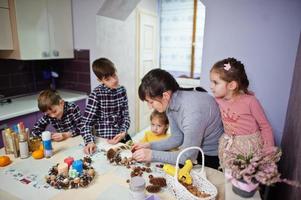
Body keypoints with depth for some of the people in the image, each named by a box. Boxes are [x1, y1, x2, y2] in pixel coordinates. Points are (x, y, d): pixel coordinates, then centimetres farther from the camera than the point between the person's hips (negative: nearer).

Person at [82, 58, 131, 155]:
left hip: (121, 137, 4)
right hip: (104, 139, -3)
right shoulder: (96, 94, -14)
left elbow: (126, 115, 2)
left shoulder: (122, 90, -2)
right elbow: (87, 122, -15)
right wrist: (90, 141, -30)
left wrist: (123, 132, -13)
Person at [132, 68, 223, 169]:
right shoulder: (171, 103, -9)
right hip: (194, 149, 7)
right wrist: (150, 145, -8)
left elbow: (188, 156, -27)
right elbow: (177, 138, 1)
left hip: (213, 157, -6)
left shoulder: (192, 110, -35)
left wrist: (153, 155, -24)